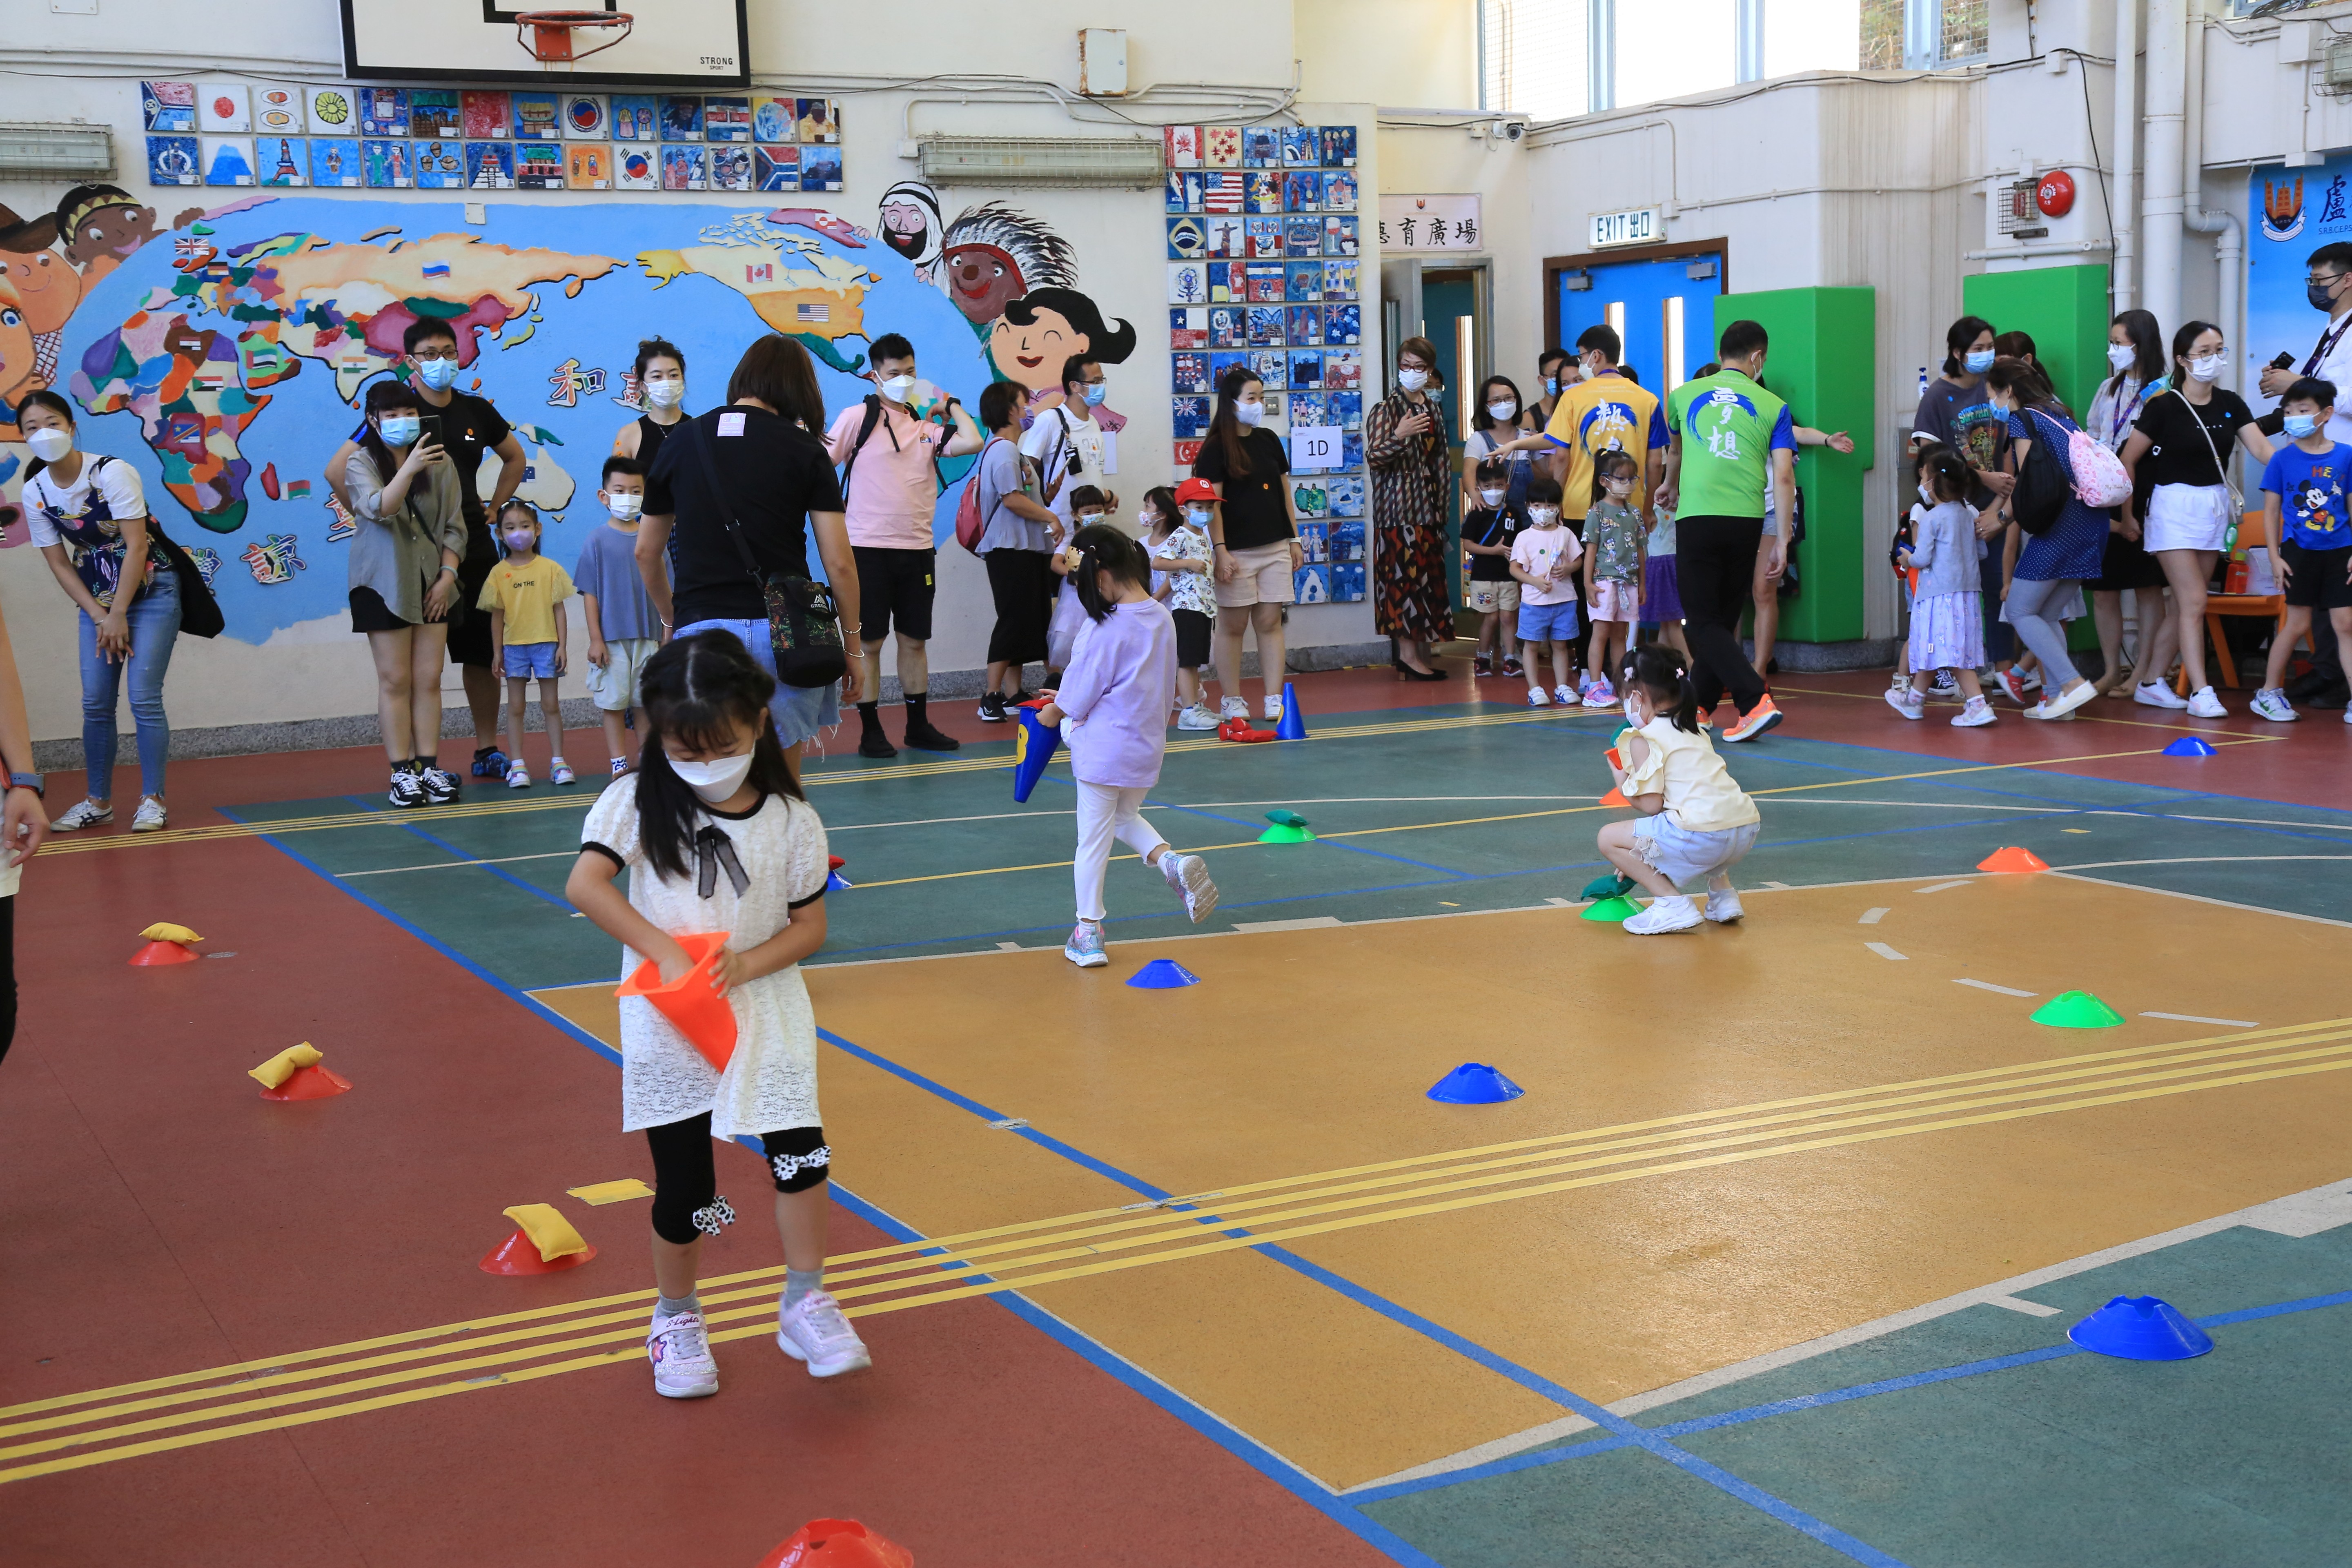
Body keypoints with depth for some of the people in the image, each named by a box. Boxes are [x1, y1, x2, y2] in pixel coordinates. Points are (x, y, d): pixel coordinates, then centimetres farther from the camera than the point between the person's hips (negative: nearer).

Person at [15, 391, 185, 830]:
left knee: (144, 698, -10)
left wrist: (119, 615, -16)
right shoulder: (35, 492, -3)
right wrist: (99, 617, -7)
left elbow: (136, 546, -17)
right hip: (97, 599, 5)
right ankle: (98, 801, 13)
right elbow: (59, 564, 2)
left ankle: (152, 799, -3)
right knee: (95, 702, 2)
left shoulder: (111, 472, -17)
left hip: (150, 591, -4)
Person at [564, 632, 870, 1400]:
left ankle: (805, 1302, 6)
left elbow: (811, 924, -1)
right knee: (683, 1187, 6)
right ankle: (676, 1317, 30)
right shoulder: (637, 802, -7)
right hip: (667, 1023, 0)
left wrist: (747, 963, -18)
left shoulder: (790, 819, -5)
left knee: (799, 1151, -13)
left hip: (764, 1012, 1)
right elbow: (584, 884, -19)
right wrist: (664, 952, -25)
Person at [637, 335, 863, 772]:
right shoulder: (804, 450, 3)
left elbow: (646, 552, 17)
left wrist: (671, 620, 31)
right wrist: (852, 646, 9)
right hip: (784, 632, -1)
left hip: (701, 628, 1)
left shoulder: (682, 441, 10)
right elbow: (838, 563, -1)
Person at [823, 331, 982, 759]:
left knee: (915, 640, 11)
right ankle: (870, 731, 8)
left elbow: (972, 442, -5)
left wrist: (950, 405, 7)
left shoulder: (927, 425, 11)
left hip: (917, 549, 5)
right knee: (869, 643, 1)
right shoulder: (858, 417, -2)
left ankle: (919, 725, 21)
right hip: (869, 547, -4)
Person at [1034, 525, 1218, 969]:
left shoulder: (1104, 628, -20)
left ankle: (1088, 933, 14)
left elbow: (1081, 691, -14)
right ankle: (1170, 860, 1)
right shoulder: (1162, 619, 2)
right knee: (1126, 818, 28)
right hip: (1148, 746, 7)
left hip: (1103, 751, -7)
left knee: (1093, 840, 5)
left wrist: (1055, 712, 8)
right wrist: (1069, 700, 18)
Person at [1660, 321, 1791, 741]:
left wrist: (1670, 485, 51)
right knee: (1724, 619, 16)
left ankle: (1756, 700, -18)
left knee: (1703, 624, -1)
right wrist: (1782, 540, 3)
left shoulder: (1684, 395, 9)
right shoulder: (1772, 406, 5)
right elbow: (1783, 477, -3)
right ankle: (1699, 706, 25)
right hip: (1746, 522, 2)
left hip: (1696, 519, -2)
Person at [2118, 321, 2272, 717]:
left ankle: (2153, 682, 16)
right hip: (2175, 506, -6)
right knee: (2194, 601, -11)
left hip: (2215, 506, 6)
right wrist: (2127, 514, -5)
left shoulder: (2230, 404, 6)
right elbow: (2127, 461, -5)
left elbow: (2263, 450, -3)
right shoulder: (2165, 406, -9)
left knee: (2185, 603, 7)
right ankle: (2200, 693, -9)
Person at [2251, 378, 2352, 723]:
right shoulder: (2283, 459, -1)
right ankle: (2269, 693, 17)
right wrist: (2275, 556, -4)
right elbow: (2271, 510, 1)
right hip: (2300, 552, -1)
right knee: (2297, 625, 3)